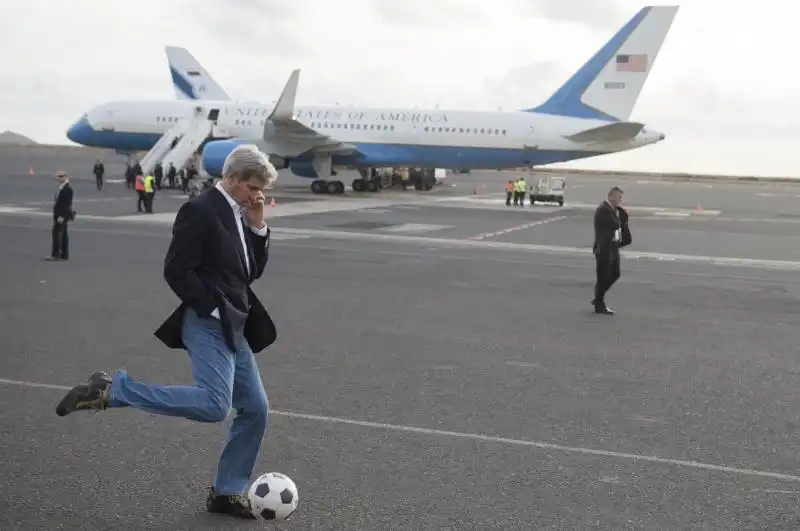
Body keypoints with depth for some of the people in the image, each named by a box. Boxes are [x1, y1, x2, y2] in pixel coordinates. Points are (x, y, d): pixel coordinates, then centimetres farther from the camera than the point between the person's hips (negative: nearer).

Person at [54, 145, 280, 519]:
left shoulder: (240, 216, 16)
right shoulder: (200, 210, -11)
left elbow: (253, 271, 16)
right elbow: (176, 270, -17)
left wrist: (258, 225, 5)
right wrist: (212, 310, -16)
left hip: (233, 329, 9)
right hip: (207, 324, -9)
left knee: (255, 410, 7)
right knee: (214, 405, -23)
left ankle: (226, 492, 18)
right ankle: (110, 390, -15)